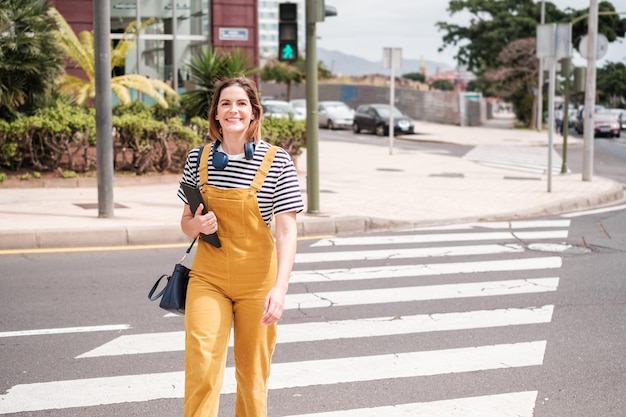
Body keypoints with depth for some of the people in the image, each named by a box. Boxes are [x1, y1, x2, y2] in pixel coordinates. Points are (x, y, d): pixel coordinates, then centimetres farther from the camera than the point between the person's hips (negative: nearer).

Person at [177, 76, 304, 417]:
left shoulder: (277, 162, -8)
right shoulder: (199, 158, 2)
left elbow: (287, 230, -12)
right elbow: (186, 222, 11)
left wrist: (280, 287, -23)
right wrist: (197, 225, -13)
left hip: (257, 280, -1)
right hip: (208, 277, 2)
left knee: (253, 370, 10)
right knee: (201, 367, -11)